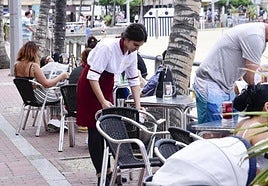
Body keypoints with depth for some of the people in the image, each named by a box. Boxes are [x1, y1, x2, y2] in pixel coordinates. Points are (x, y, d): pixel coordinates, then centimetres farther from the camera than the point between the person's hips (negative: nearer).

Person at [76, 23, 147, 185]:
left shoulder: (132, 53, -7)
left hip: (107, 85, 7)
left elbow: (134, 81, 2)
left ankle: (107, 170, 16)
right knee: (96, 130, -5)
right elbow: (93, 76, -28)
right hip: (90, 85, -7)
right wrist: (103, 101, -30)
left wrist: (138, 106, -4)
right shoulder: (107, 47, -29)